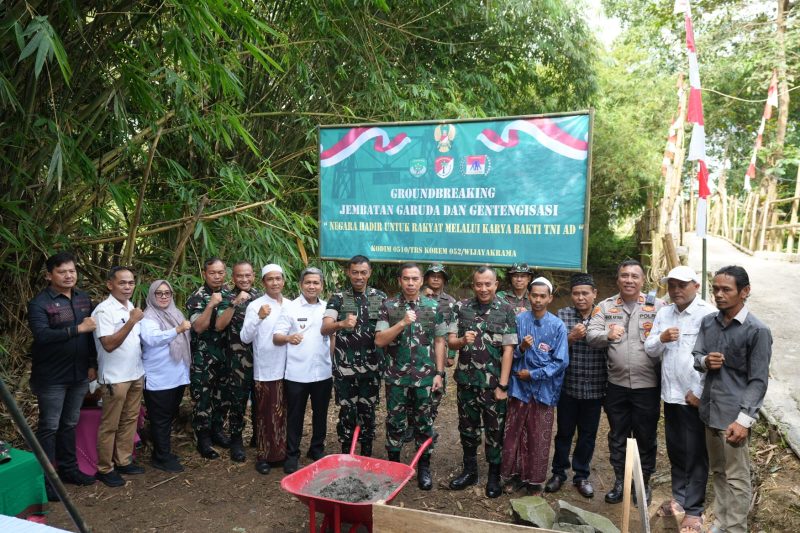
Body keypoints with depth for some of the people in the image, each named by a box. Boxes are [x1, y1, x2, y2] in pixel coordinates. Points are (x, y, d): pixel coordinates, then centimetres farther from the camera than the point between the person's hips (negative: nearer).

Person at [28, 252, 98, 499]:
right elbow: (41, 335, -26)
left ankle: (68, 468, 30)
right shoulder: (39, 303, -13)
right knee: (49, 427, 4)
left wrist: (92, 364, 11)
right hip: (52, 377, -6)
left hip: (79, 374, 6)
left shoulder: (84, 298, 6)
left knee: (70, 424, 17)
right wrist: (77, 329, -29)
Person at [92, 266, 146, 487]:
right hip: (115, 378, -8)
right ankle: (105, 468, 16)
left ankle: (123, 461, 27)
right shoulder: (104, 310, -16)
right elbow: (109, 345, -23)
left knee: (130, 420, 15)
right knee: (110, 425, 4)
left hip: (136, 374, 8)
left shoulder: (131, 307, 9)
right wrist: (131, 322, -28)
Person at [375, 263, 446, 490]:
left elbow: (439, 341, 5)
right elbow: (379, 340, -9)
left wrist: (439, 373, 0)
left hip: (425, 377, 1)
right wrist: (402, 323, -20)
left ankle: (424, 467, 24)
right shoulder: (388, 307, -2)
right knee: (395, 422, 11)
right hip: (396, 377, 0)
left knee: (424, 423, 9)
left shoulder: (433, 307, 2)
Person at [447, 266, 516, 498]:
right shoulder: (461, 308, 1)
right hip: (466, 381, 3)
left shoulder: (506, 310, -6)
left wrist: (502, 385, -11)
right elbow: (450, 341, 1)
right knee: (467, 428, 15)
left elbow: (508, 349, -8)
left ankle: (494, 476, 25)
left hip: (493, 383, -3)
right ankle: (469, 471, 32)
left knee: (495, 431, 8)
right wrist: (462, 340, -22)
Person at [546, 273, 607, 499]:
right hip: (568, 385, 0)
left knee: (588, 434, 13)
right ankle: (559, 473, 28)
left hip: (594, 387, 1)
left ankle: (581, 475, 30)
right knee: (564, 431, 12)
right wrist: (571, 338, -23)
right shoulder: (563, 314, -1)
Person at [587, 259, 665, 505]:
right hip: (617, 384, 2)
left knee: (646, 438, 11)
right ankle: (619, 482, 30)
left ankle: (644, 484, 30)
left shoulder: (658, 306, -1)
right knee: (617, 436, 14)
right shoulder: (606, 306, 4)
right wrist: (607, 334, -25)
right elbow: (591, 334, -5)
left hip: (647, 385, -2)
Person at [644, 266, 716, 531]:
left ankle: (694, 510, 15)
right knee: (675, 450, 17)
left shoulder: (708, 314, -11)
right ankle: (679, 497, 32)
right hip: (671, 394, 6)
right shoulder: (663, 313, 8)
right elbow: (650, 350, 8)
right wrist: (661, 338, -14)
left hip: (695, 397, -6)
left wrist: (698, 392, -15)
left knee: (695, 455, 4)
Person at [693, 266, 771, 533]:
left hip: (734, 415, -6)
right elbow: (695, 356, 12)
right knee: (718, 472, 19)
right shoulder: (708, 322, 4)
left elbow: (758, 381, -13)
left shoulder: (757, 330, -13)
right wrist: (705, 361, -13)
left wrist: (744, 419, -18)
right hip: (710, 409, 6)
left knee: (736, 479, 5)